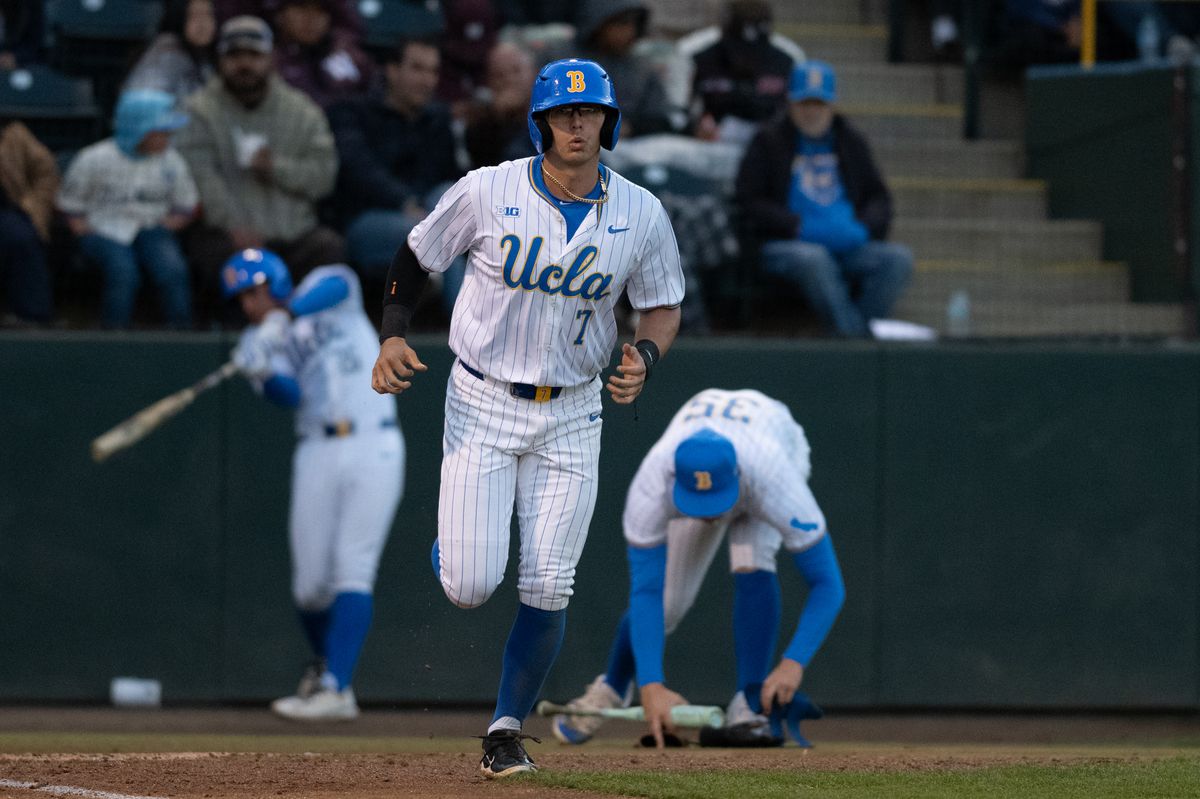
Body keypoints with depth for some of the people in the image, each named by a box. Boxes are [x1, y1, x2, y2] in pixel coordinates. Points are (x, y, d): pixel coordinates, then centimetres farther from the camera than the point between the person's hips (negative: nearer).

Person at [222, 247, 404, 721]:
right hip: (318, 453, 3)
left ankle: (336, 689, -17)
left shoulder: (318, 290, 6)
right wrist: (261, 374, -30)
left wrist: (286, 315, -32)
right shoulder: (260, 342, 9)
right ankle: (326, 660, 29)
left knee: (352, 570, -12)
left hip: (373, 446, -3)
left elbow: (338, 282, -19)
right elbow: (288, 394, -8)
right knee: (310, 584, 0)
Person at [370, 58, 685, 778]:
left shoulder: (641, 214, -5)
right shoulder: (488, 192, -11)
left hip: (571, 415, 2)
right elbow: (417, 258, 3)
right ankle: (457, 545, 28)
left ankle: (507, 730, 16)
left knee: (547, 592, -3)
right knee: (470, 587, -10)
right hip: (483, 404, -2)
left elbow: (663, 306, 7)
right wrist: (394, 336, -11)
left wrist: (644, 356, -14)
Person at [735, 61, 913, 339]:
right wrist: (799, 227, -11)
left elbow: (878, 197, 22)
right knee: (813, 258, -39)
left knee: (898, 258, -23)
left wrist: (865, 227, -1)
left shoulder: (851, 141, 20)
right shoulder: (768, 141, 8)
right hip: (784, 245, -4)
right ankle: (853, 335, -39)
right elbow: (749, 201, 2)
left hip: (848, 247, 4)